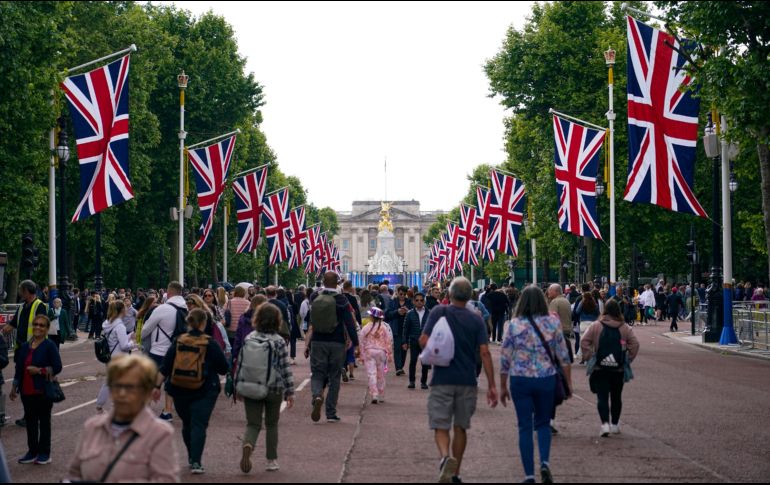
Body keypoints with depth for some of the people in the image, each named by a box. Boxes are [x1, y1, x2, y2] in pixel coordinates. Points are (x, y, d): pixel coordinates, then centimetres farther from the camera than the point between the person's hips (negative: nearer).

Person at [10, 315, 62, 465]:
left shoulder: (50, 346, -7)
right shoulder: (24, 347, 10)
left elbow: (57, 367, -13)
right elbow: (19, 368, 16)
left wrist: (39, 370, -19)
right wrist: (15, 387, 17)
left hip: (43, 391, -5)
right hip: (27, 391, 5)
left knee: (44, 421, 4)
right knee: (30, 421, 10)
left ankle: (44, 453, 12)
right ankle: (32, 451, 20)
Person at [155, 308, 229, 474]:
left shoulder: (178, 342, -1)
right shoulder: (210, 344, -8)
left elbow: (165, 367, -1)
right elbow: (224, 368, -3)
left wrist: (157, 386, 4)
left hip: (180, 391, 3)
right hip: (204, 392, -3)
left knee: (187, 424, 19)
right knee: (199, 425, -4)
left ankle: (191, 457, 32)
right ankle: (196, 462, -14)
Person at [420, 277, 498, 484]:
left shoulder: (439, 312, -4)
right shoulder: (476, 320, 1)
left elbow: (423, 341, -11)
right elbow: (485, 352, -5)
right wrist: (492, 385, -3)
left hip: (442, 379, -2)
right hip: (468, 381, 2)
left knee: (440, 427, 1)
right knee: (460, 427, 14)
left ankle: (446, 457, -29)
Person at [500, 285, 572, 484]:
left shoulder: (514, 325, -4)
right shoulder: (553, 322, -2)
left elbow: (505, 358, -1)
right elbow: (563, 356, 1)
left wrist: (502, 387, 7)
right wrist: (569, 382, 10)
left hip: (520, 380, -1)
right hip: (546, 379, 1)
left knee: (525, 427, 7)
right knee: (543, 423, 18)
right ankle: (545, 462, -4)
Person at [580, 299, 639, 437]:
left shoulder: (596, 326, -5)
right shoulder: (625, 328, -1)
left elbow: (584, 342, -9)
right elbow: (635, 344, -7)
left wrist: (589, 358, -2)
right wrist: (628, 359, 4)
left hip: (600, 368, -2)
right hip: (618, 369, 2)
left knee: (602, 397, -1)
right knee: (616, 397, 17)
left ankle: (605, 424, -18)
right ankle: (615, 425, 26)